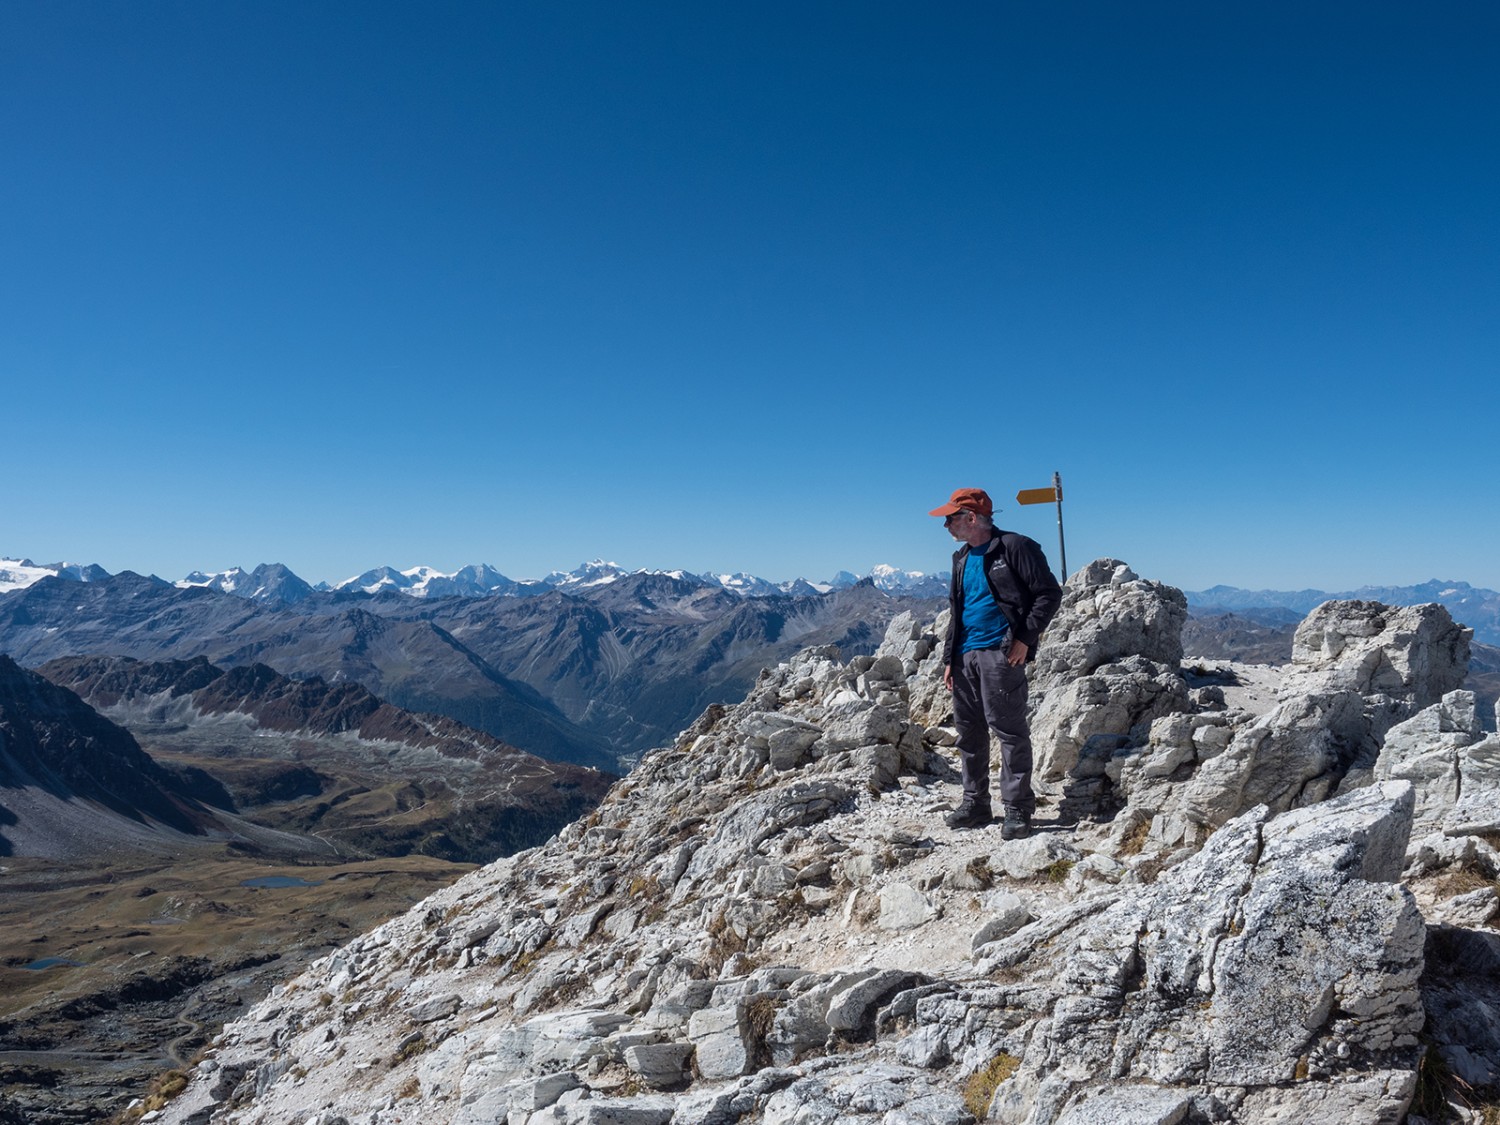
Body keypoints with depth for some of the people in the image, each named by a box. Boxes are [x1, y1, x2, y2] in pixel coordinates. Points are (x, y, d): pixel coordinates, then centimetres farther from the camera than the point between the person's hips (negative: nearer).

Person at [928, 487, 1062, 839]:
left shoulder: (1014, 547, -5)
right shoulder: (962, 558, 19)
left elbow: (1049, 594, -7)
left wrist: (1025, 638, -13)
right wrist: (949, 658, 17)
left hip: (1000, 652, -8)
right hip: (966, 655, 8)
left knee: (1008, 729, -6)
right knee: (968, 730, 11)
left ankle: (1018, 809, 2)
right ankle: (975, 804, 22)